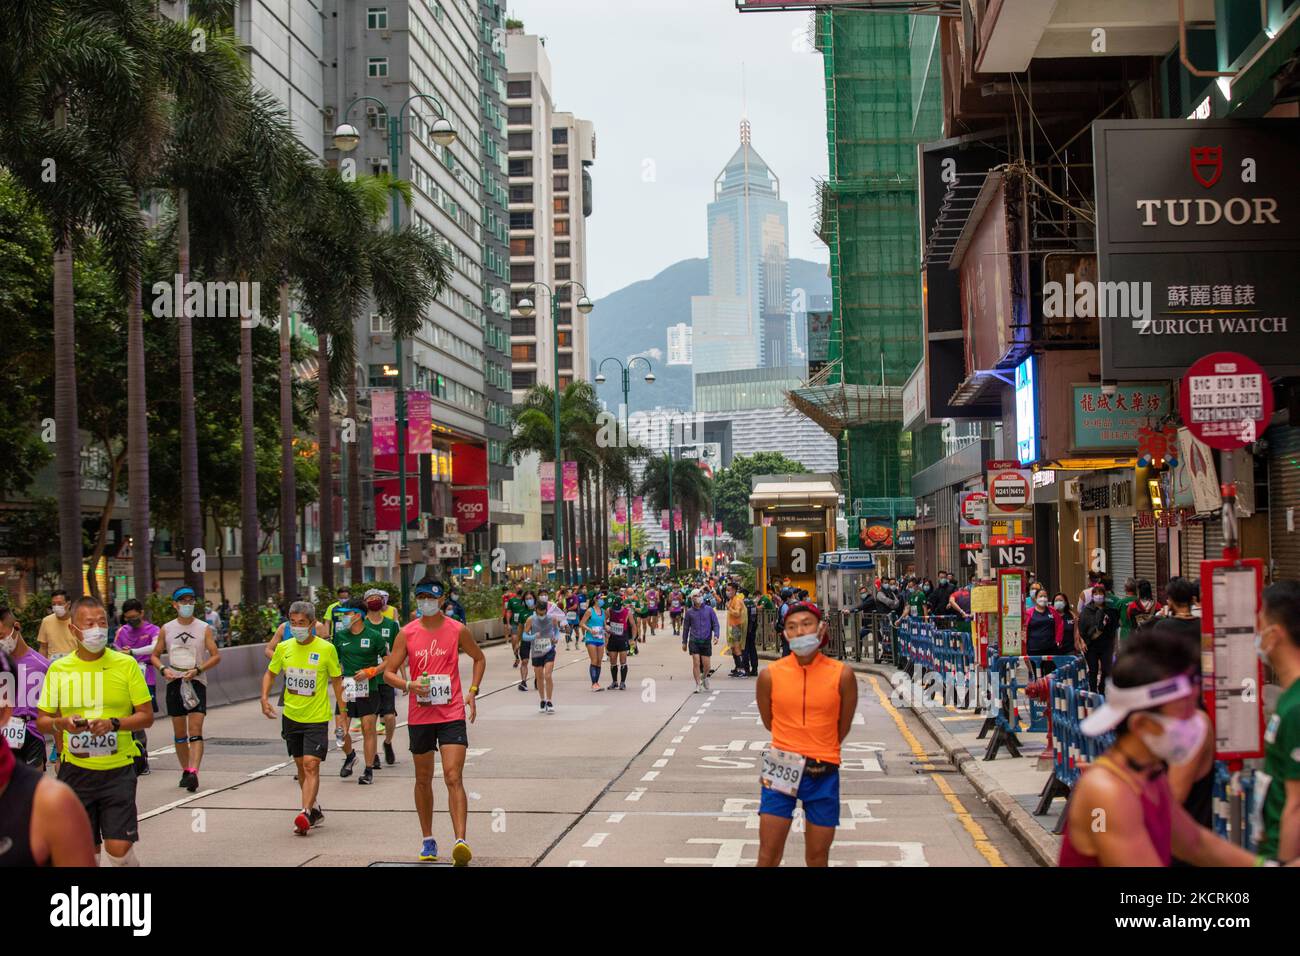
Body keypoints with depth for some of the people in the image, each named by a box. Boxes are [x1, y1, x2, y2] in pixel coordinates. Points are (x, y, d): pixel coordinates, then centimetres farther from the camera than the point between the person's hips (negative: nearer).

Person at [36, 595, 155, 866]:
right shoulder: (58, 669, 3)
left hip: (118, 769, -2)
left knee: (118, 848, -9)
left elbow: (146, 716, 0)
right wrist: (61, 723, -14)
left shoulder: (126, 664, -1)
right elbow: (41, 721, 8)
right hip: (76, 770, 2)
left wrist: (114, 724, -17)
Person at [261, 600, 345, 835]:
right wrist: (264, 698, -2)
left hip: (317, 718, -5)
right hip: (291, 716, 5)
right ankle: (315, 810, 29)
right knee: (301, 766, 14)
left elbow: (337, 681, -1)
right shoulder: (284, 648, 0)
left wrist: (342, 714, -1)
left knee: (311, 765, -15)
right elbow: (270, 673, 14)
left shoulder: (326, 649, -10)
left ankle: (305, 813, -20)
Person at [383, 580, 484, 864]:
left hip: (452, 715, -2)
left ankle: (461, 841, -20)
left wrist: (472, 691, 4)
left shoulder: (458, 630, -1)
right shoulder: (407, 633, 0)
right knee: (423, 779, 13)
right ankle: (427, 839, 27)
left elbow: (479, 658, 16)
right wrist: (409, 685, -17)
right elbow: (388, 672, 3)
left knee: (453, 778, -13)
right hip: (419, 715, 2)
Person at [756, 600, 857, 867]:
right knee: (768, 855, 0)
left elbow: (843, 727, 6)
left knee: (818, 858, 10)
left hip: (823, 774, 0)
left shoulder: (842, 675, -8)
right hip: (781, 770, 0)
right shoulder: (770, 675, -6)